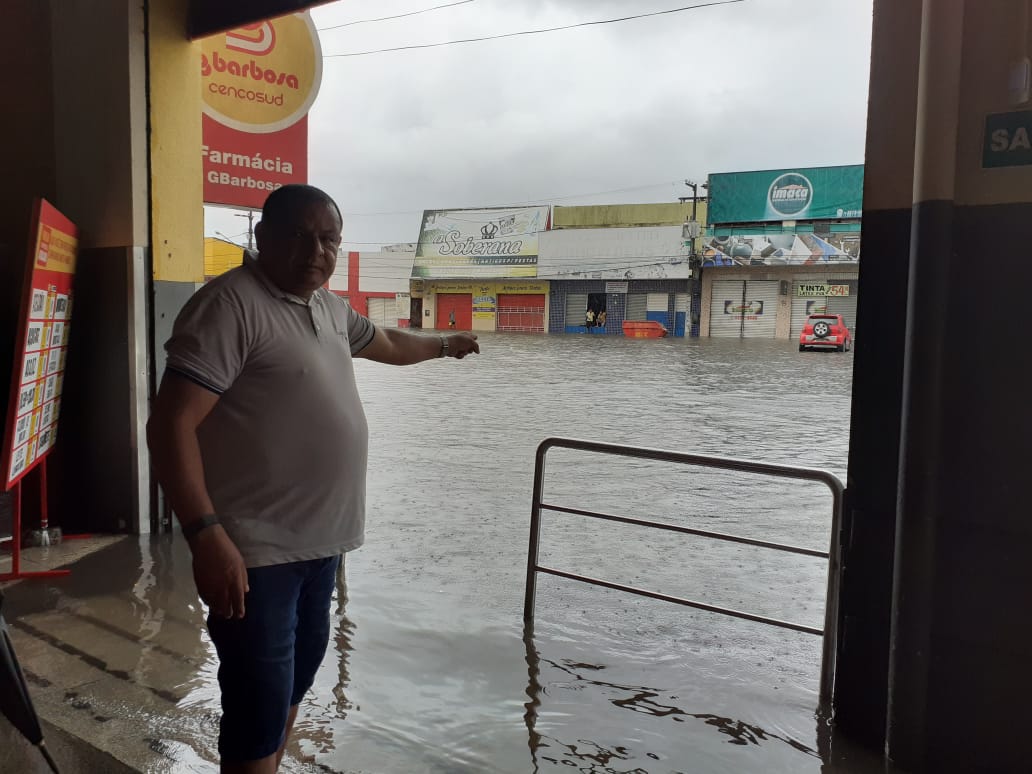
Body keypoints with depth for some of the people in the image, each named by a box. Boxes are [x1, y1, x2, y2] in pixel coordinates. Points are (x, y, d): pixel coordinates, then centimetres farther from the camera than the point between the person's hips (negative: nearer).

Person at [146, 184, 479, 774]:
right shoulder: (231, 303, -17)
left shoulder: (329, 308, 11)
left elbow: (387, 343, 32)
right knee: (259, 714, -3)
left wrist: (444, 344, 47)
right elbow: (171, 425, -22)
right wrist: (206, 535, -29)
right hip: (255, 550, -9)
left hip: (320, 540, 9)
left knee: (299, 674, 23)